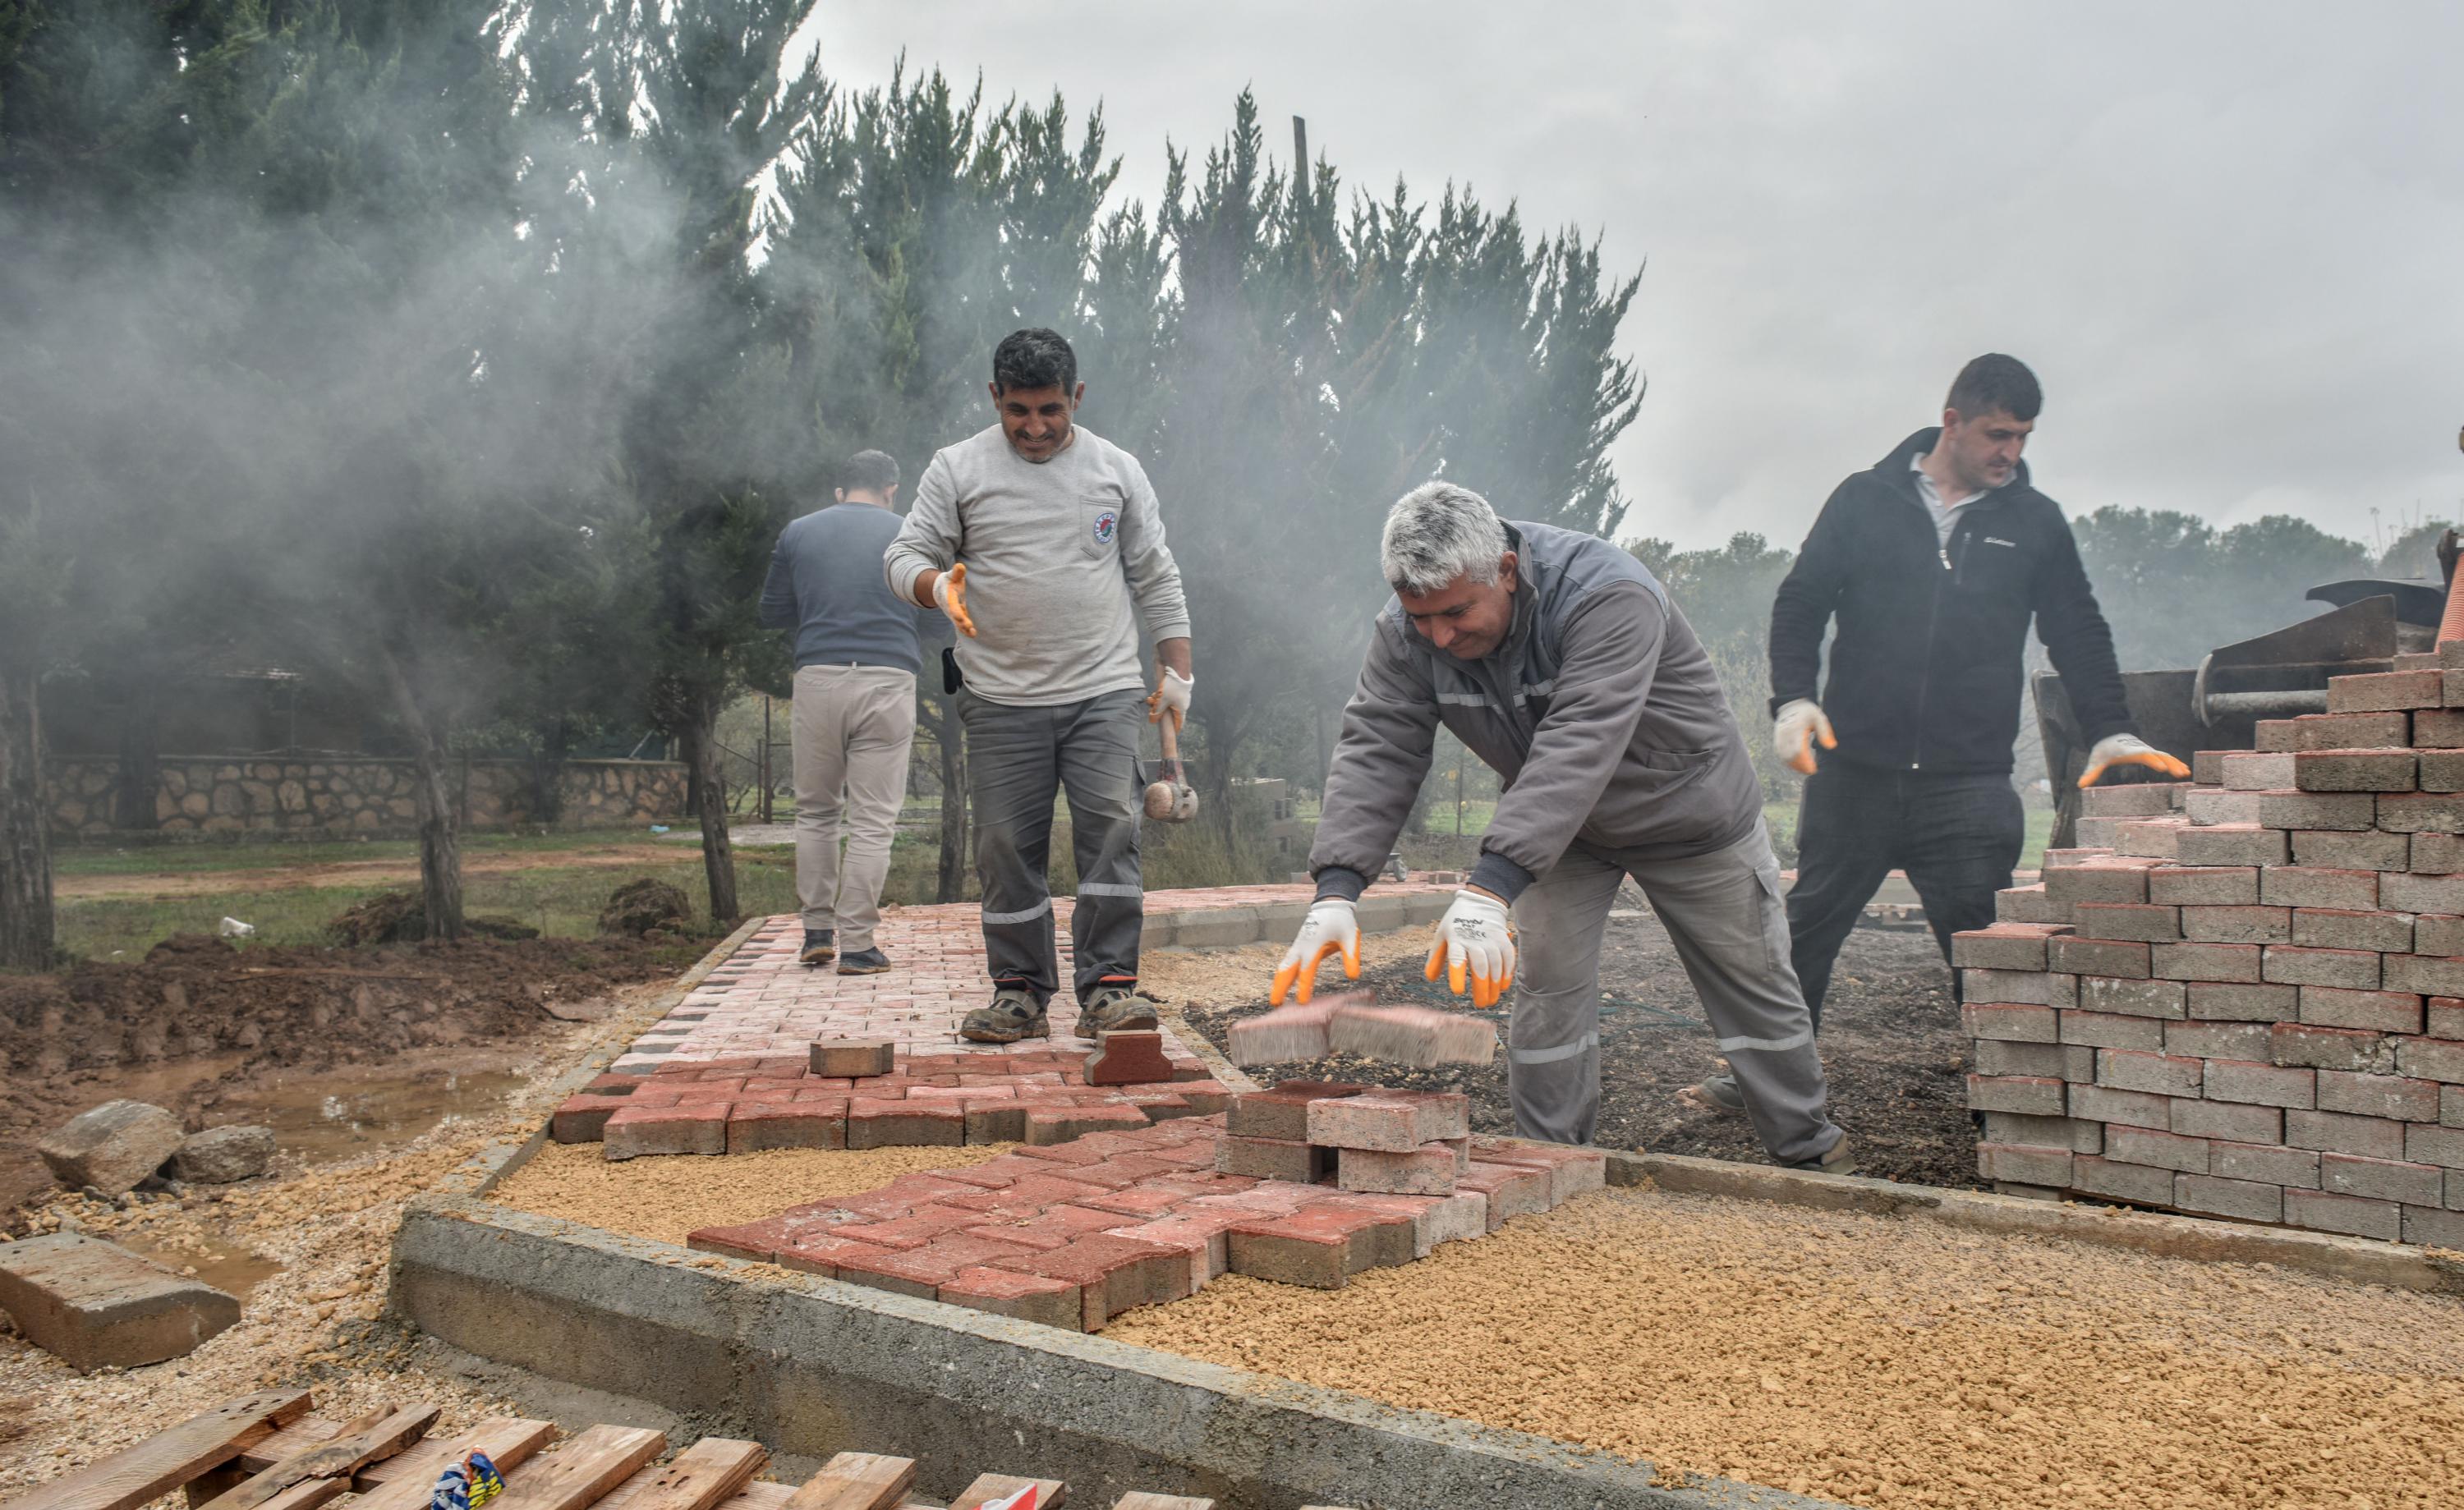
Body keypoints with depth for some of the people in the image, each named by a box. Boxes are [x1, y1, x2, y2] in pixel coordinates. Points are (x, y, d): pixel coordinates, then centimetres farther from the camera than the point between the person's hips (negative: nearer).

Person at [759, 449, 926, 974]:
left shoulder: (799, 532, 11)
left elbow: (772, 611, 15)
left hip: (818, 679, 2)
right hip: (888, 679, -2)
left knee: (816, 811, 16)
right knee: (872, 821, 1)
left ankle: (818, 932, 19)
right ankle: (856, 944, -1)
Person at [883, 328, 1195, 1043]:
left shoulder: (1117, 470, 9)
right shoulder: (957, 469, 4)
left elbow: (1156, 579, 13)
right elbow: (905, 555, 3)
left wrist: (1177, 670, 7)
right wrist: (938, 586, -20)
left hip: (1102, 692, 0)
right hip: (1002, 697, 0)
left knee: (1110, 830, -11)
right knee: (1008, 847, 1)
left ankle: (1109, 987, -6)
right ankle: (1021, 992, 12)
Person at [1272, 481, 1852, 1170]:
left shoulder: (1608, 597, -39)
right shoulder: (1405, 632, -21)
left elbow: (1576, 753, -48)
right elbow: (1375, 752, -27)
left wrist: (1490, 888, -58)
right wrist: (1335, 892, -42)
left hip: (1689, 809, -3)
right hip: (1557, 828, 4)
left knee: (1753, 986, 9)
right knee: (1547, 990, -3)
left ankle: (1811, 1152, 28)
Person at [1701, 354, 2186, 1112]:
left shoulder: (2035, 522, 9)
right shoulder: (1866, 500, 5)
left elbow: (2079, 635, 14)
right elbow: (1798, 603, 6)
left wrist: (2109, 731, 3)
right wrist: (1792, 698, -8)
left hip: (1970, 782, 0)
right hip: (1855, 770, 0)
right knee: (1808, 928, 9)